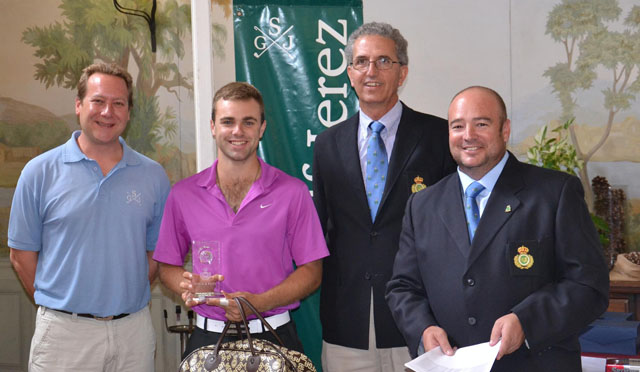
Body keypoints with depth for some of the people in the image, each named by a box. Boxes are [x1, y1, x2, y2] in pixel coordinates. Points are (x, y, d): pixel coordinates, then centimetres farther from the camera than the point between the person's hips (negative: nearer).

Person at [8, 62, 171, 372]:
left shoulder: (153, 176, 4)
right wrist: (57, 308, 2)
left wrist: (125, 300, 5)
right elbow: (22, 254, 2)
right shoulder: (40, 172, -2)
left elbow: (157, 252, 10)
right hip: (64, 332, -2)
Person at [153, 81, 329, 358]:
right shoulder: (183, 194, 3)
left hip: (273, 336, -1)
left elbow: (311, 272, -2)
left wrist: (260, 302, -17)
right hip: (207, 338, 1)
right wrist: (186, 286, -12)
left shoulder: (293, 192, -3)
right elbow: (167, 266, 11)